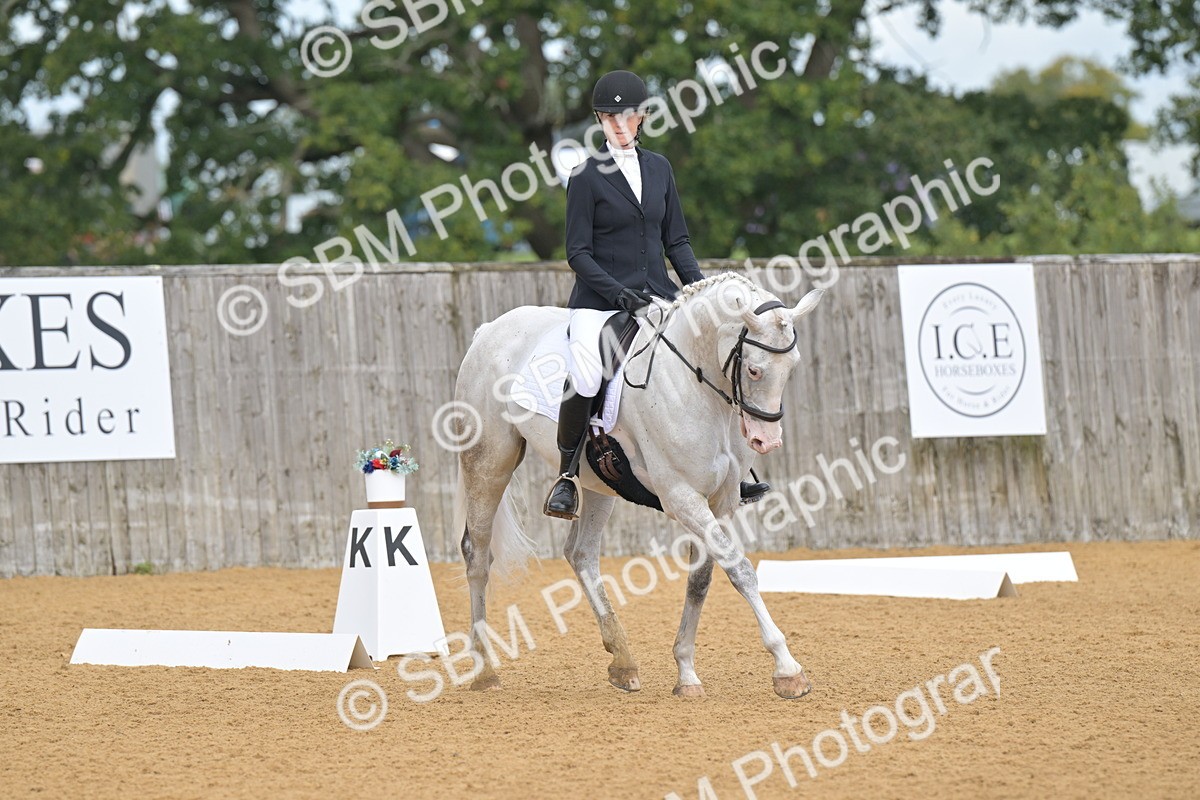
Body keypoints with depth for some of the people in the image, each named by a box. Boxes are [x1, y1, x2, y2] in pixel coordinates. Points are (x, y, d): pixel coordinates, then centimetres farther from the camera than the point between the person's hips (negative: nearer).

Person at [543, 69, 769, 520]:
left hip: (656, 295, 5)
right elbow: (578, 253, -6)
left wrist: (699, 286, -1)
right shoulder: (587, 176, -3)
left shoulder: (658, 168, 12)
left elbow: (676, 240, 15)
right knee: (583, 376, -30)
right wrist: (619, 293, -19)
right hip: (600, 300, -5)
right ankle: (567, 475, -12)